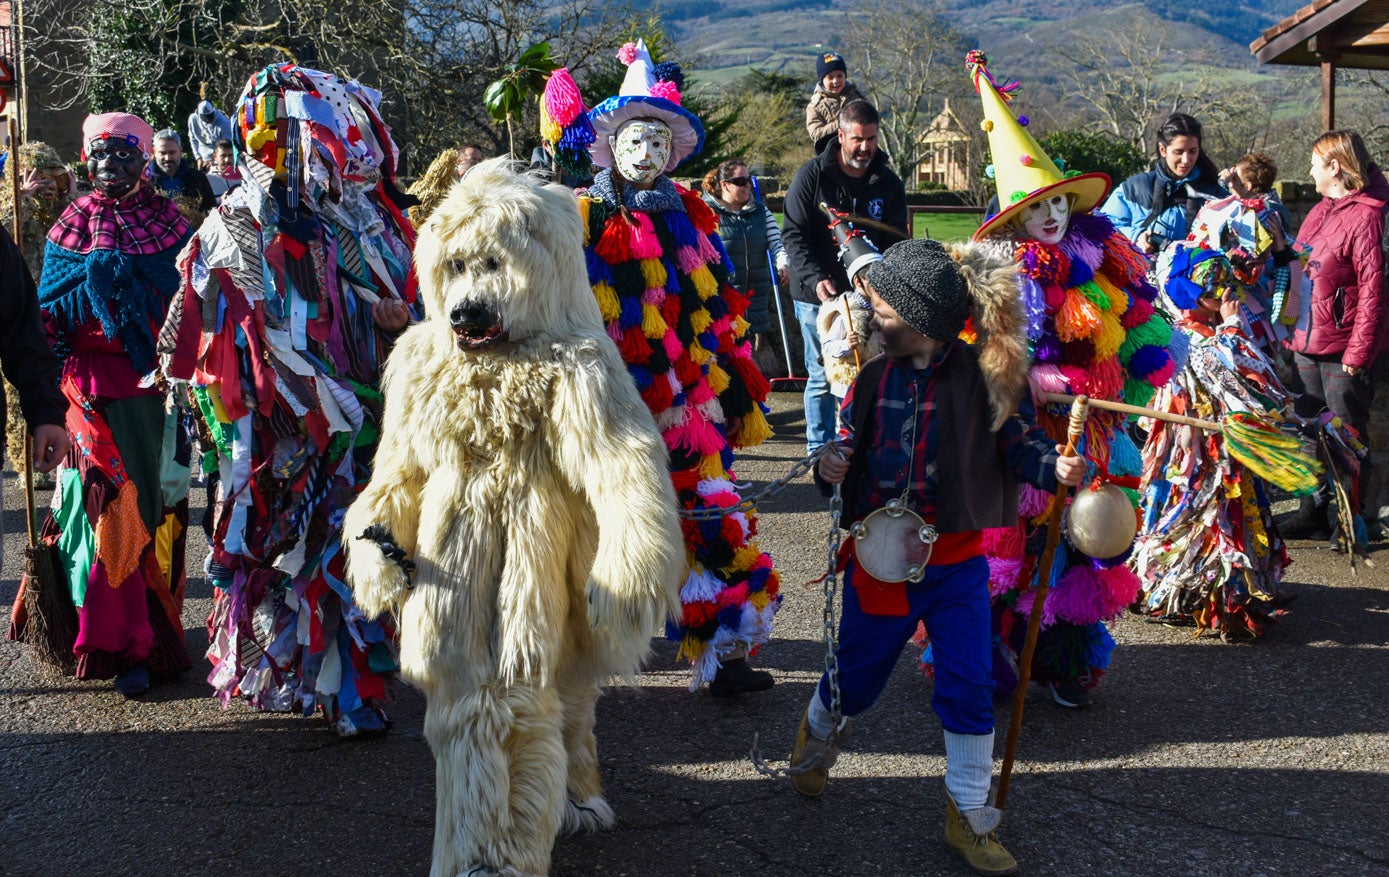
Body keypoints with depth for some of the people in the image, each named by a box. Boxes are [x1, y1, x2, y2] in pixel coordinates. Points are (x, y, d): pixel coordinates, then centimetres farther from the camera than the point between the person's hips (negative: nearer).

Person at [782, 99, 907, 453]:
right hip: (817, 297, -2)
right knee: (822, 377, 2)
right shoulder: (812, 176, -3)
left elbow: (896, 240, 5)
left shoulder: (888, 183, 6)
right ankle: (819, 450, 12)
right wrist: (815, 278, -18)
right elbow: (793, 234, -5)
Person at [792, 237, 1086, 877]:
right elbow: (850, 440, 10)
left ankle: (969, 816, 16)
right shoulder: (875, 377, 1)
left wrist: (1054, 466, -25)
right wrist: (832, 466, -12)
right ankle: (816, 735, 50)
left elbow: (1018, 441, -6)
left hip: (954, 560, -2)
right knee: (854, 675, 16)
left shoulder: (985, 375, -9)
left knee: (970, 689, -1)